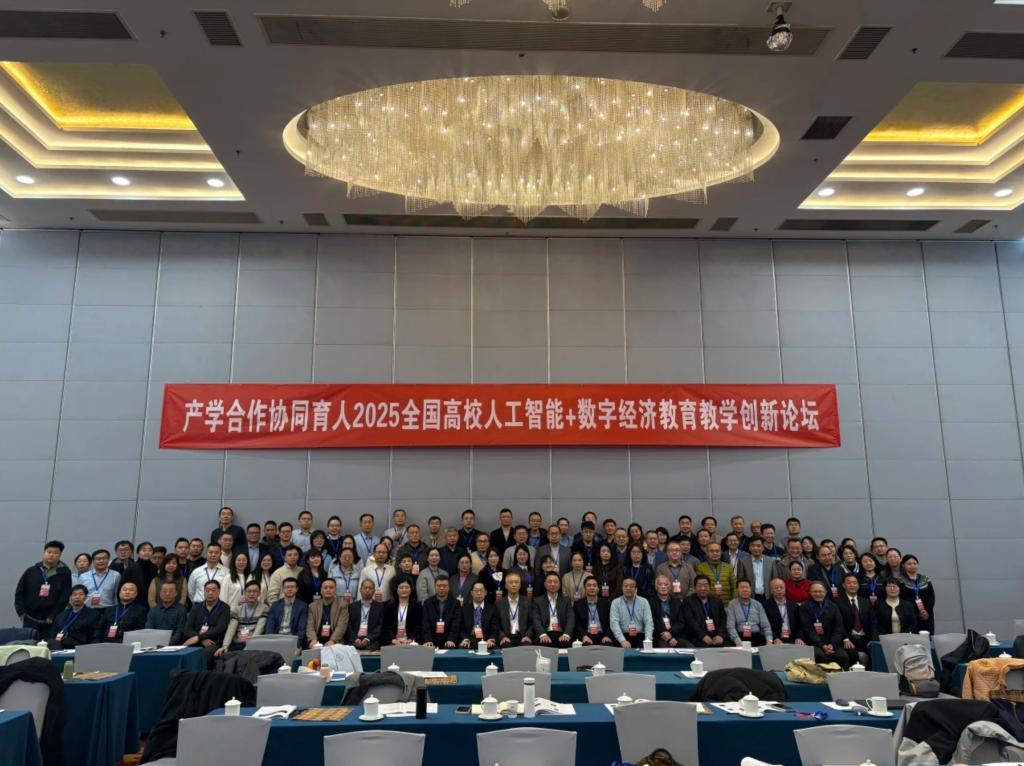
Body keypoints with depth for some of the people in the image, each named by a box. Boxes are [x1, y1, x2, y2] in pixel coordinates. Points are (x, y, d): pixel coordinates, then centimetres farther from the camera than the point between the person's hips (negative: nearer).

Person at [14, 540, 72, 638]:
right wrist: (21, 611, 1)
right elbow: (19, 592, 11)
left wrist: (53, 616, -10)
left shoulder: (64, 573, 0)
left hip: (50, 622, -2)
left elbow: (65, 597, -4)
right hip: (30, 620, 2)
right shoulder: (31, 571, 8)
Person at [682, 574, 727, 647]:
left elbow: (723, 619, 10)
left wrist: (720, 635, -9)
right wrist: (703, 636, -19)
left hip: (716, 638, 4)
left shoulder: (717, 601, 19)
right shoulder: (688, 601, 7)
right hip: (698, 639, -4)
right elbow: (690, 621, -5)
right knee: (704, 645, -33)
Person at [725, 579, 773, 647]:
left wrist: (769, 640, -11)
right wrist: (738, 642, -22)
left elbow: (766, 625, 8)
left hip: (757, 638, 3)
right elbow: (730, 627, -5)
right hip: (740, 637, -3)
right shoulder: (732, 604, 4)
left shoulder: (757, 604, 14)